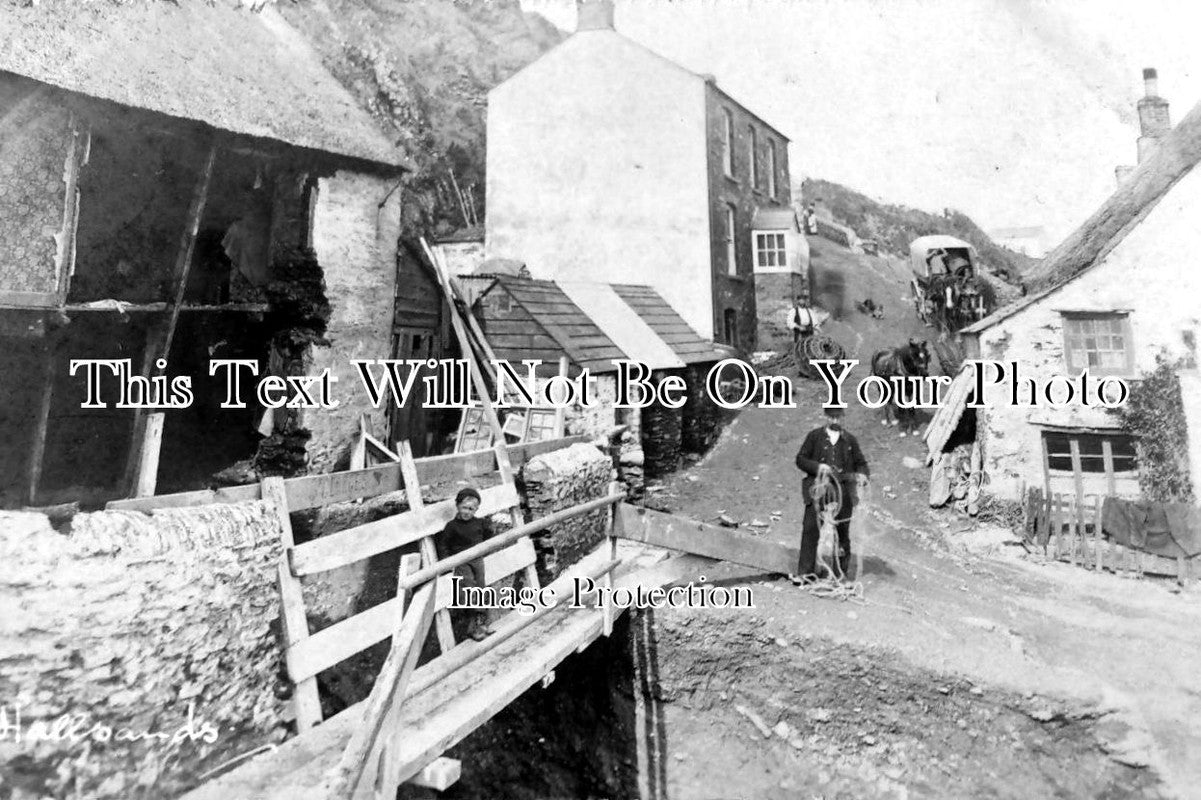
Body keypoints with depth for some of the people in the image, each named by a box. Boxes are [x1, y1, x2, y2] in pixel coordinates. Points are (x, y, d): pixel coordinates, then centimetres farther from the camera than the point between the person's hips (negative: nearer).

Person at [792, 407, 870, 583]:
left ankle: (841, 573, 17)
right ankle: (806, 572, -4)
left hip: (843, 491, 2)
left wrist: (862, 475, -5)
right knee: (810, 529, -9)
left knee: (843, 532, 5)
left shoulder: (850, 440, 14)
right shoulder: (814, 436, 9)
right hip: (818, 489, -2)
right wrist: (817, 466, -12)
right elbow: (800, 459, 5)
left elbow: (861, 463, 17)